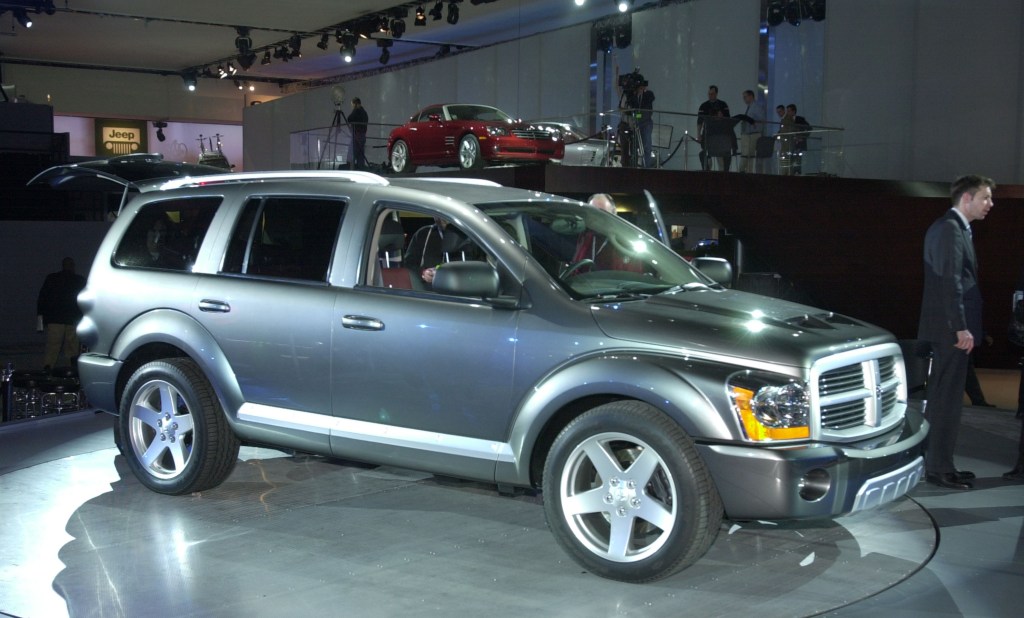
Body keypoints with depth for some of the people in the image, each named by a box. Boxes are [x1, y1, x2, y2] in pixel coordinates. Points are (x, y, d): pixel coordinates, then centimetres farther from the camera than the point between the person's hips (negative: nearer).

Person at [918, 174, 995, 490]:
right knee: (947, 399, -6)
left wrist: (964, 326, 17)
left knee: (943, 398, 14)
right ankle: (938, 468, -2)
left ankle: (939, 462, 21)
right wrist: (961, 327, -22)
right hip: (949, 327, -10)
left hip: (947, 328, 10)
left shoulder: (949, 227, 19)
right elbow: (950, 281, -20)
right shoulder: (950, 228, -13)